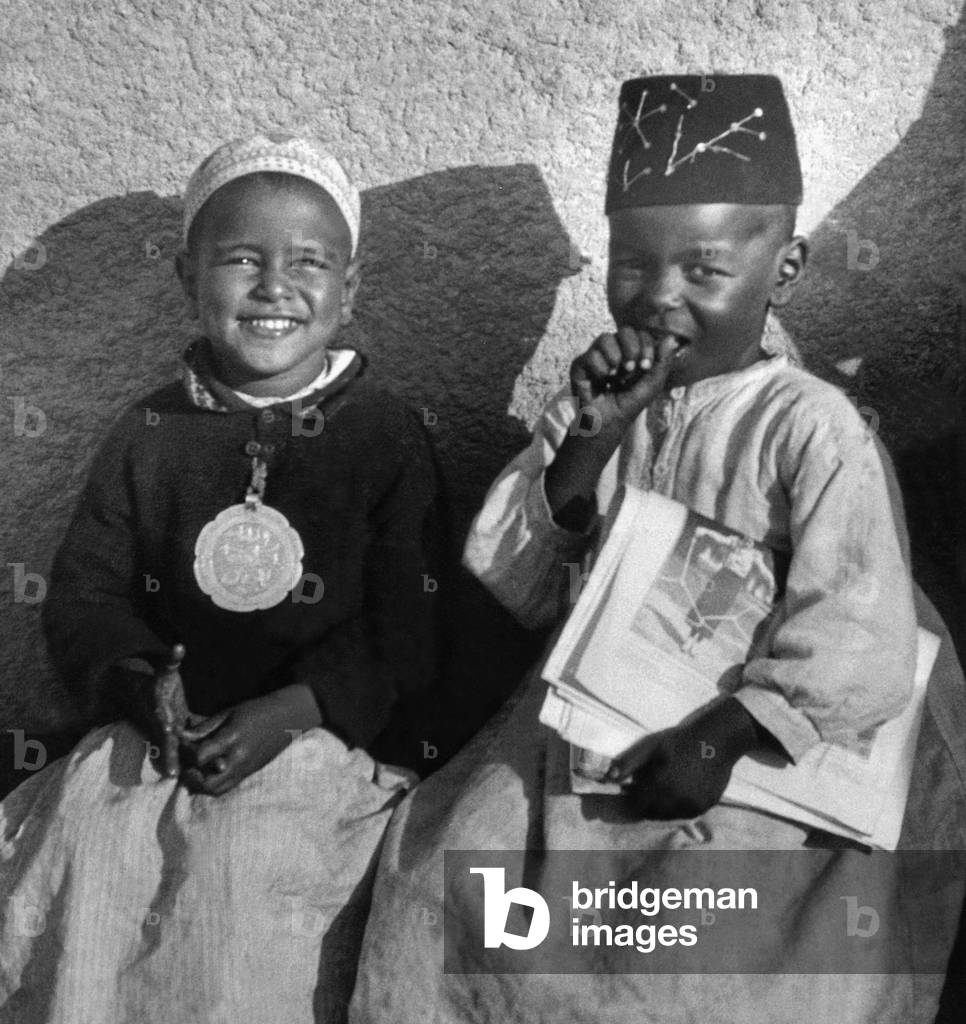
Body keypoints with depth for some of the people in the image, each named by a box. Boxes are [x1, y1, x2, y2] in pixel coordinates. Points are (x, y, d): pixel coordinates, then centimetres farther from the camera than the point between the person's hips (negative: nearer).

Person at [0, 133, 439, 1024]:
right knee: (88, 843, -18)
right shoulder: (151, 433, 7)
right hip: (162, 730, 3)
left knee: (250, 863, -26)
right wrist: (139, 682, -12)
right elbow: (83, 593, 8)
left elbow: (406, 627, -4)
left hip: (319, 733, -2)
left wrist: (290, 709, -17)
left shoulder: (386, 435, -2)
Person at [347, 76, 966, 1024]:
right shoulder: (604, 395, 2)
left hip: (749, 747, -4)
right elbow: (517, 589, -2)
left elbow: (855, 639, -17)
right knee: (435, 872, -4)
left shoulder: (811, 428, -14)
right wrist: (586, 442, -15)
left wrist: (720, 740, -21)